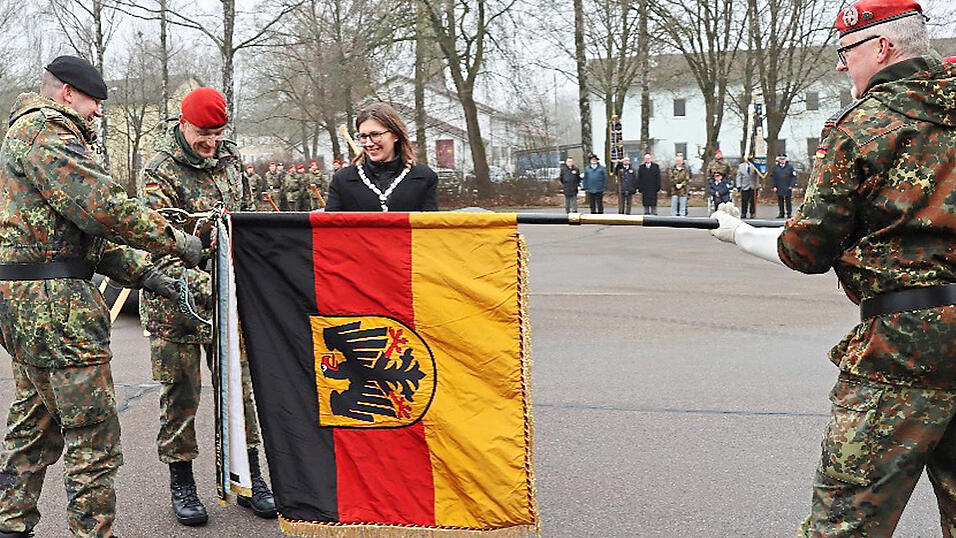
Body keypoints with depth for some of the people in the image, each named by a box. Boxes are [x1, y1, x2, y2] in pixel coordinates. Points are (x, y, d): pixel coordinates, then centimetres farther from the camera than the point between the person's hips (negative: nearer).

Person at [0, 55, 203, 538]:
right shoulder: (45, 130, -8)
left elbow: (83, 229, 23)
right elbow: (101, 206, -21)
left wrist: (143, 273, 15)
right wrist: (175, 239, -12)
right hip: (54, 299, -11)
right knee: (92, 430, -7)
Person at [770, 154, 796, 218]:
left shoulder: (790, 167, 4)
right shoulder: (775, 167, 7)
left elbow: (794, 176, 3)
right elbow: (772, 177, 9)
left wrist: (791, 185, -7)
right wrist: (774, 186, 0)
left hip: (788, 188, -1)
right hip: (779, 188, 1)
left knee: (788, 201, 1)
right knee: (780, 201, 4)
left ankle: (789, 213, 6)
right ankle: (781, 213, 11)